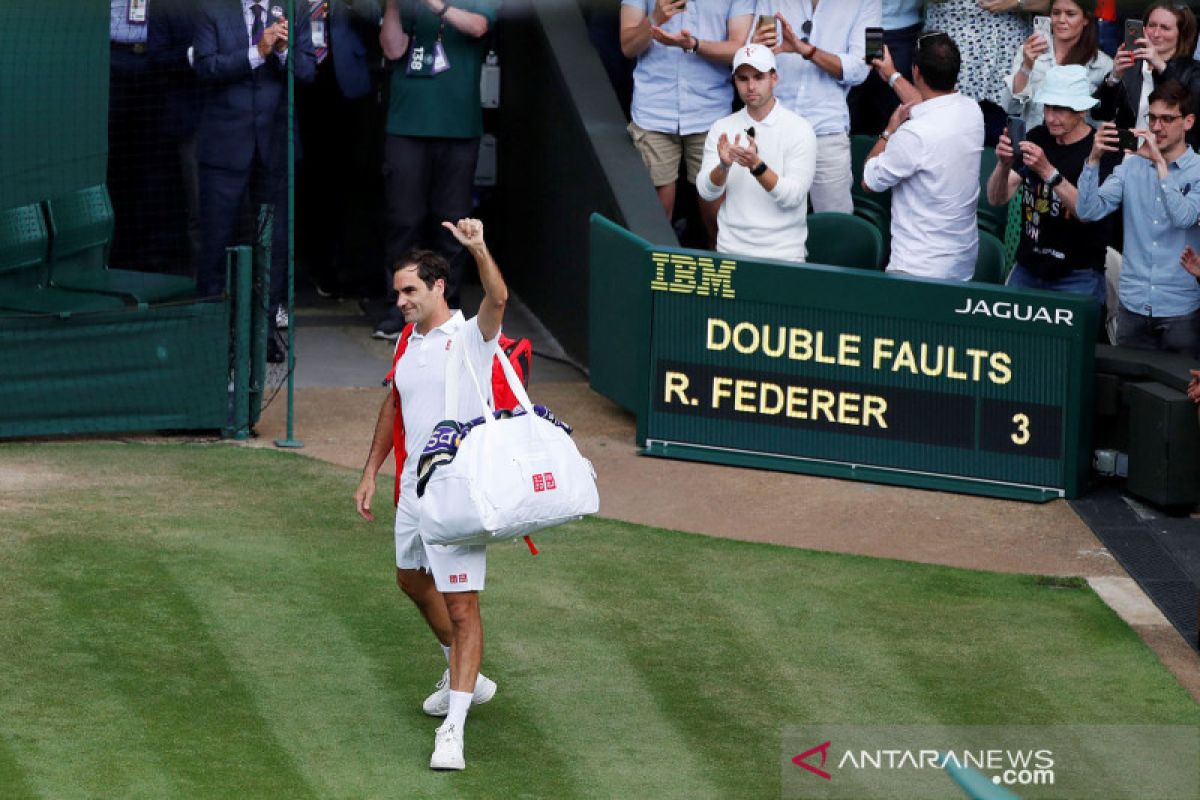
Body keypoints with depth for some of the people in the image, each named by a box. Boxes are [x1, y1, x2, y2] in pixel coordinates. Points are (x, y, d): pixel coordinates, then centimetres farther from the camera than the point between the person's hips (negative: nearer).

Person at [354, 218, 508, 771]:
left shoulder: (470, 337, -11)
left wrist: (478, 250, -48)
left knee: (462, 607, -11)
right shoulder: (408, 340, 10)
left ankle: (453, 729, -13)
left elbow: (498, 299, -33)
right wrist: (371, 473, 21)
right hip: (412, 490, 9)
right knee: (413, 581, 25)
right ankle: (463, 677, 46)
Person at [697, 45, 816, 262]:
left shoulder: (800, 129, -2)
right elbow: (707, 192, 0)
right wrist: (724, 166, -20)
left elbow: (792, 197, -10)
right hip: (730, 250, 2)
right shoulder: (722, 128, 8)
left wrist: (757, 166, -24)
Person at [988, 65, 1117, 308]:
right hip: (1027, 268, 5)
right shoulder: (1036, 138, 5)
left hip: (1077, 278, -5)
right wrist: (1004, 164, -20)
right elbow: (996, 198, 0)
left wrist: (1048, 172, -35)